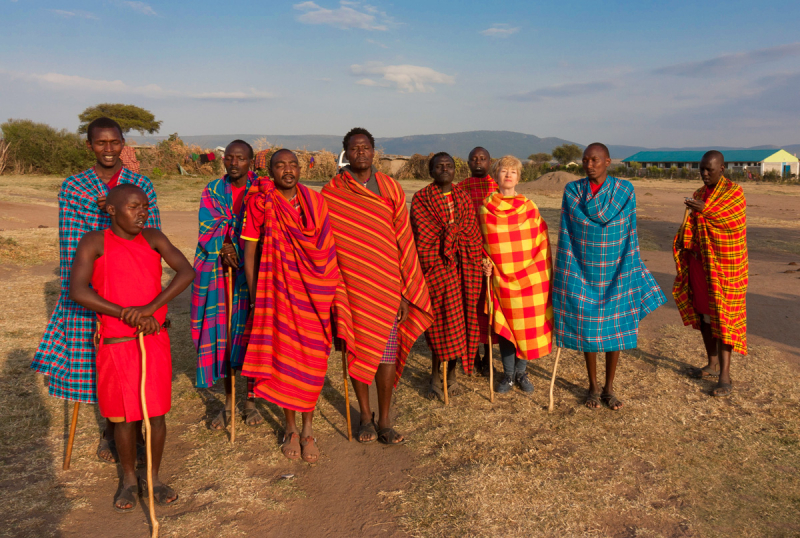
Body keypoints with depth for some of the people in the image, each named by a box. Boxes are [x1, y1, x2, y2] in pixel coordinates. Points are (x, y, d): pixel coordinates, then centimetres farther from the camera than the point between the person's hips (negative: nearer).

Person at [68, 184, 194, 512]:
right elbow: (77, 291, -18)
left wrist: (150, 307, -23)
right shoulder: (94, 242, -7)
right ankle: (129, 479, 32)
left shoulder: (153, 238, 0)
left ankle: (153, 477, 27)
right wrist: (128, 314, -22)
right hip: (116, 344, -2)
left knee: (157, 413, 7)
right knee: (124, 416, 10)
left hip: (155, 340, 2)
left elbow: (187, 271, -12)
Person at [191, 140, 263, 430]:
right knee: (222, 334, 3)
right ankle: (229, 402, 18)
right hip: (218, 272, 2)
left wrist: (230, 242, -16)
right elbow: (206, 230, 0)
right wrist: (224, 247, -17)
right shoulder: (213, 191, 8)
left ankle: (250, 400, 19)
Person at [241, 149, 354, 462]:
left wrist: (334, 293, 4)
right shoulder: (260, 203, -4)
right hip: (279, 289, -2)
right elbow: (249, 252, -2)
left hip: (315, 292, 2)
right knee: (285, 357, 5)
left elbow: (328, 250, 7)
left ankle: (308, 428, 20)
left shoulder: (315, 201, 3)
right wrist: (255, 295, -5)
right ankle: (291, 428, 23)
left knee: (312, 360, 5)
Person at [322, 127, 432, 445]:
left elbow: (404, 240, 3)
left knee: (387, 353, 2)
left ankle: (384, 421, 15)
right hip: (351, 285, 0)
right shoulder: (331, 193, 2)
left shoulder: (391, 189, 4)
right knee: (358, 351, 8)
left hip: (387, 285, 1)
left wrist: (406, 292, -1)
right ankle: (365, 416, 25)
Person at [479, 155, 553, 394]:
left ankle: (521, 371, 22)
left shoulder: (529, 207, 3)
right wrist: (485, 262, -5)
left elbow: (542, 240, 6)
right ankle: (508, 374, 21)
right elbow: (480, 241, 10)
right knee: (504, 325, 5)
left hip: (530, 278, 1)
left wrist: (543, 271, -2)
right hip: (501, 277, -1)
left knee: (528, 325, 5)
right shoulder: (486, 208, 1)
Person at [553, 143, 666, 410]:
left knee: (616, 329, 6)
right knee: (588, 328, 7)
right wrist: (566, 273, -7)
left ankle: (609, 388, 22)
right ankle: (593, 388, 23)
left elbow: (629, 233, -8)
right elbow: (567, 234, -5)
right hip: (584, 272, 0)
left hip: (615, 272, 0)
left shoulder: (625, 190, -5)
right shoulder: (572, 190, -4)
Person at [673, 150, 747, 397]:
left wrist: (705, 211, -33)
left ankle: (724, 376, -4)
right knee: (702, 312, 12)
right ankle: (712, 364, 26)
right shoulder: (699, 194, 9)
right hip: (700, 263, 6)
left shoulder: (734, 192, -8)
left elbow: (733, 222, -21)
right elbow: (693, 228, 10)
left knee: (722, 317, -7)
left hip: (724, 265, -6)